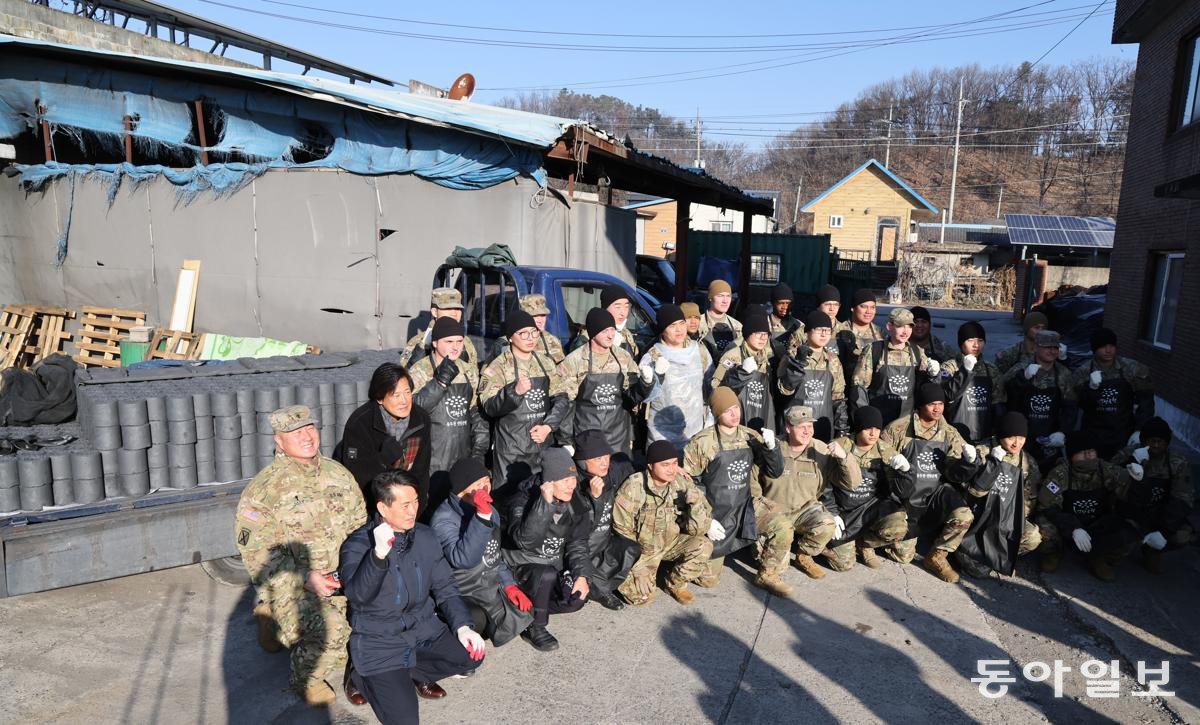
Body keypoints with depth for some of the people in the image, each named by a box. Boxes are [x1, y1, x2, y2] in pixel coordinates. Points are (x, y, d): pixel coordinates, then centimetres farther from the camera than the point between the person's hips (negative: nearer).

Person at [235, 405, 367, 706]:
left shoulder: (338, 474, 8)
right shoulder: (262, 489, -8)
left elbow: (361, 525, 12)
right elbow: (258, 553, -13)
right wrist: (306, 578, -22)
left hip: (344, 578, 6)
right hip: (291, 585, -5)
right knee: (328, 626, -30)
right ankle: (306, 678, 3)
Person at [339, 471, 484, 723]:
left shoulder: (425, 537, 2)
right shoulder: (358, 544, -13)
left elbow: (444, 588, 7)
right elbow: (357, 596, -29)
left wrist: (462, 626, -7)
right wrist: (379, 554, -44)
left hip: (424, 629, 5)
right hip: (380, 641, -4)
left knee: (471, 654, -19)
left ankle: (414, 674, 8)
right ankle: (366, 678, 14)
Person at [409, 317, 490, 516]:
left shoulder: (469, 371, 11)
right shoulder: (419, 371, -6)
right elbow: (413, 407, -20)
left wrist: (480, 446, 9)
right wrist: (441, 381, -26)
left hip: (463, 459, 5)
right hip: (433, 462, -5)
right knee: (432, 510, -1)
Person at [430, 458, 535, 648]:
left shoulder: (491, 511, 6)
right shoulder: (444, 520, -20)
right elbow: (464, 560, -37)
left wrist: (508, 583, 4)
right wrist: (482, 517, -44)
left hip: (491, 587, 7)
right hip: (460, 594, -7)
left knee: (524, 612, -8)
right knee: (477, 620, -33)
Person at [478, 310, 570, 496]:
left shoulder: (546, 363, 10)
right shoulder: (498, 367, -5)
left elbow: (561, 399, 6)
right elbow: (490, 407, -14)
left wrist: (548, 426, -9)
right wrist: (515, 391, -30)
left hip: (543, 445, 4)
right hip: (511, 449, -4)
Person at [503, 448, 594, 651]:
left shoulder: (576, 505, -3)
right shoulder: (523, 500, -20)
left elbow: (578, 544, 2)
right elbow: (525, 540, -36)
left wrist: (582, 575, -14)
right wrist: (546, 503, -42)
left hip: (555, 566, 5)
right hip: (522, 568, -5)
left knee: (577, 598, -19)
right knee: (547, 574, -34)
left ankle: (529, 609, 4)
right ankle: (535, 628, -13)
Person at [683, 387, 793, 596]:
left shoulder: (751, 437, -1)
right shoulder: (703, 443, -14)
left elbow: (776, 472, 2)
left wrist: (771, 447, -18)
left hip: (747, 506, 3)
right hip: (715, 514, -3)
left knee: (783, 529, -22)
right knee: (707, 579, -1)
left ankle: (768, 576, 3)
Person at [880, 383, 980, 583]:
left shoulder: (950, 433, 3)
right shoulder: (899, 428, -8)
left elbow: (955, 474, -1)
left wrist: (969, 460, -21)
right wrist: (892, 461, -24)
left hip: (937, 491, 2)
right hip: (907, 495, -2)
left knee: (963, 517, -30)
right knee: (903, 555, -5)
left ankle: (937, 557, -3)